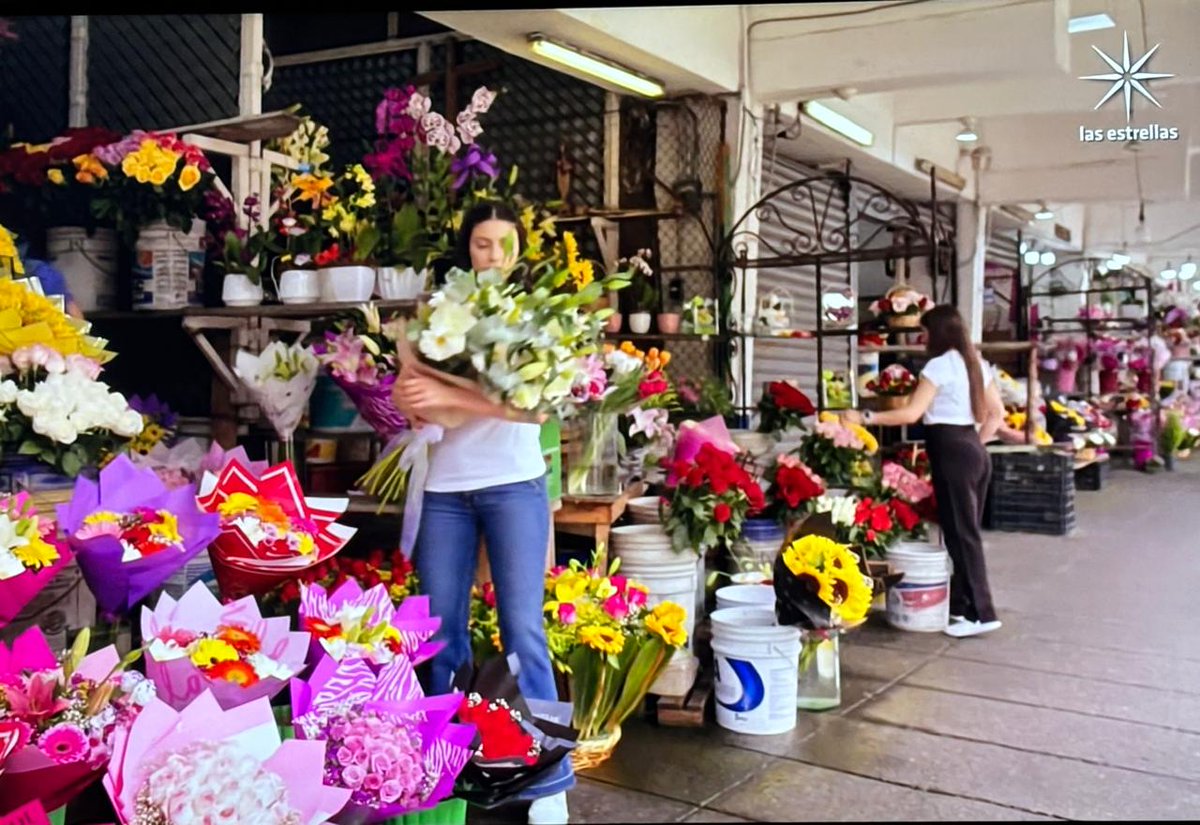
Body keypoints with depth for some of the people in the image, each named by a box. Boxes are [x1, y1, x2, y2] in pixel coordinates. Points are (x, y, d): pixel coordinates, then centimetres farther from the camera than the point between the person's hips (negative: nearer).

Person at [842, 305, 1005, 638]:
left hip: (951, 451, -8)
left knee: (960, 533, -5)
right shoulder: (976, 364, 14)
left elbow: (911, 414, -16)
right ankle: (961, 605, 17)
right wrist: (977, 443, 19)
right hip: (974, 450, 9)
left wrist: (865, 418, -12)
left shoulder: (940, 365, -10)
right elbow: (997, 413, 17)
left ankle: (981, 613, -4)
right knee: (967, 530, 11)